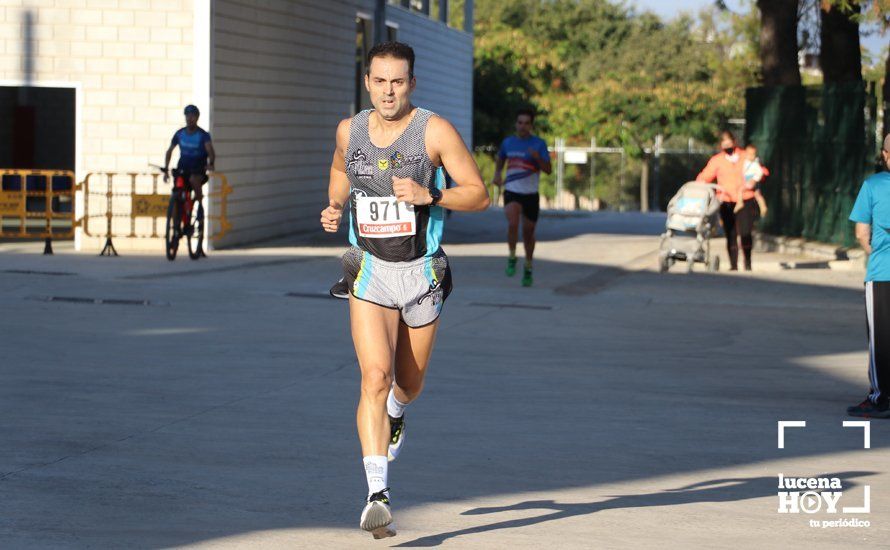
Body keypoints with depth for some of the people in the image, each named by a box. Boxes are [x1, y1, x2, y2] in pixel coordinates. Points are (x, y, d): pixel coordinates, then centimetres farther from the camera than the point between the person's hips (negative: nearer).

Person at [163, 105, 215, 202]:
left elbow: (210, 150, -27)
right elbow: (169, 151, 12)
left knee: (193, 179, -35)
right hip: (183, 168, 4)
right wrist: (166, 169, 3)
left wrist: (211, 164, -47)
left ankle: (199, 198, -9)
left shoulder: (203, 135, -11)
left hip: (198, 169, -4)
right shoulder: (179, 133, 0)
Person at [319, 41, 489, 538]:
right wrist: (334, 207, 4)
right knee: (375, 378, -18)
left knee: (409, 384, 15)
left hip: (421, 273, 0)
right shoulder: (350, 130, 1)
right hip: (370, 273, 0)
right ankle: (378, 495, -20)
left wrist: (428, 195, -23)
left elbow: (480, 194, -8)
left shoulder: (435, 131, -10)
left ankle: (396, 413, 55)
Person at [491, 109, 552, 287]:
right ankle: (512, 258, -6)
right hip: (511, 192, 1)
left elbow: (548, 170, -7)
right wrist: (497, 175, 4)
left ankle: (528, 267, 29)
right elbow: (500, 160, 23)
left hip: (531, 194, 0)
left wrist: (537, 158, -25)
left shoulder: (539, 144, -4)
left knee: (528, 231, 9)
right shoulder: (508, 142, 5)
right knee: (513, 223, -25)